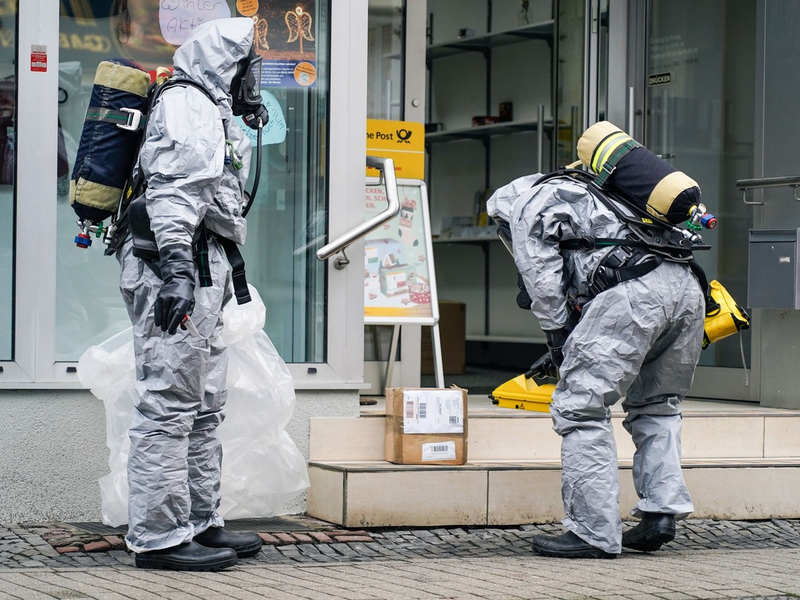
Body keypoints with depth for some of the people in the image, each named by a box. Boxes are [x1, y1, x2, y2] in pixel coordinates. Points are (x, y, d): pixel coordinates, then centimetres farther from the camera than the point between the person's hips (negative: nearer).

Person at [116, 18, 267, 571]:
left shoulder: (212, 111, 26)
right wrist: (177, 269, -28)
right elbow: (173, 192, -19)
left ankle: (200, 523, 22)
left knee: (204, 407, 15)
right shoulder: (186, 104, -7)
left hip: (201, 274, 11)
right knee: (170, 403, -11)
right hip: (178, 268, -11)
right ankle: (158, 536, -11)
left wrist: (226, 273, 31)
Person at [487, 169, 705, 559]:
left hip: (636, 290, -8)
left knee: (580, 406, -2)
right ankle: (661, 514, 15)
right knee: (656, 406, 24)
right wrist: (567, 351, 39)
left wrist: (560, 344, 17)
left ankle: (594, 534, -3)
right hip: (687, 287, 8)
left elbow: (544, 285, 9)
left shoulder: (528, 204, 18)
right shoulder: (589, 198, 41)